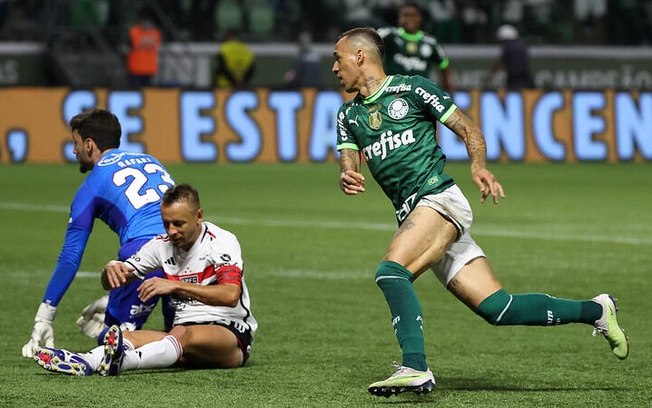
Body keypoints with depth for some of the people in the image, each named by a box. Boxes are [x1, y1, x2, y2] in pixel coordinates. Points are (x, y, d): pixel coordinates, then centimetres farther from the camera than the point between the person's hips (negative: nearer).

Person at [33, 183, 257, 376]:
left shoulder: (221, 241, -8)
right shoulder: (162, 245, 9)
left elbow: (230, 295, -25)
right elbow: (110, 283, 10)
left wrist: (175, 286, -32)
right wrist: (111, 270, -16)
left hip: (232, 333, -6)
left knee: (184, 335, -40)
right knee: (128, 337, -23)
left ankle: (121, 361, -68)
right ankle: (84, 361, -54)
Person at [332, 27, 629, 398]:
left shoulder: (412, 89, 0)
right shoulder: (349, 116, 18)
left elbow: (469, 129, 1)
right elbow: (349, 165, 8)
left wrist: (479, 166, -16)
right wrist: (347, 180, -16)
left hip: (439, 198, -6)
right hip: (411, 215, 6)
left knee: (391, 271, -28)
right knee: (497, 308, -2)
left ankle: (415, 368, -33)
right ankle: (595, 311, 11)